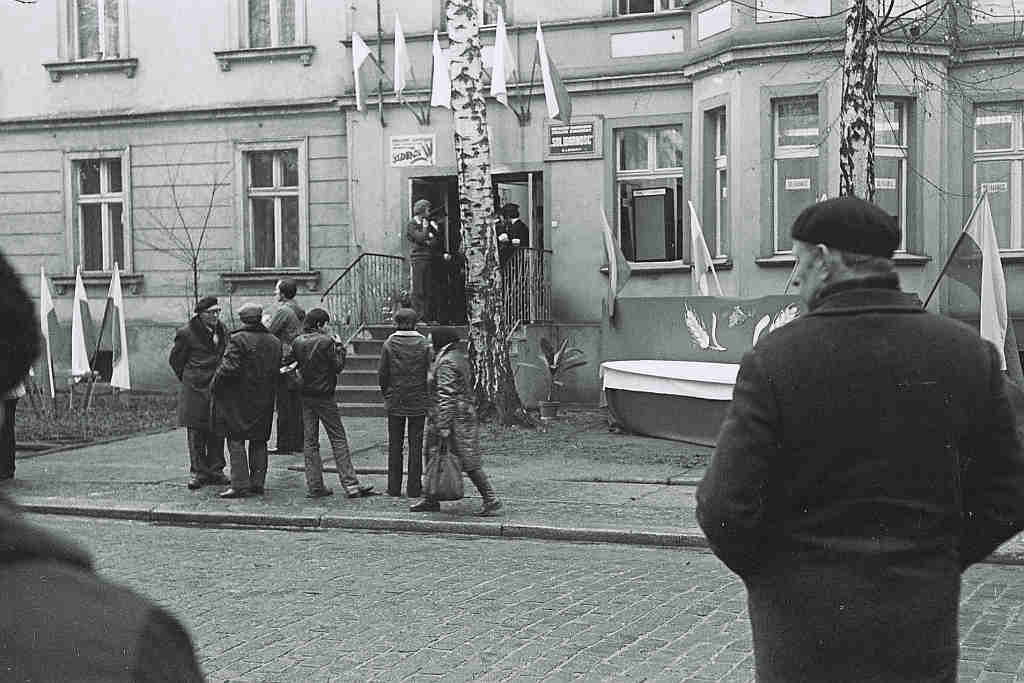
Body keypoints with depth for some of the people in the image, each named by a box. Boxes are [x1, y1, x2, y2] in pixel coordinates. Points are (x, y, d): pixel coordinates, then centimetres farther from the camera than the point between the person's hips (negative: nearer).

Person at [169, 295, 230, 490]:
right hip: (195, 390, -5)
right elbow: (175, 359, 3)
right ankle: (198, 472, 7)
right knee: (196, 432, 0)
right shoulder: (187, 333, -7)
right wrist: (187, 380, 5)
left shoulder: (222, 330, 9)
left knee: (217, 432, 7)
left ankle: (215, 470, 15)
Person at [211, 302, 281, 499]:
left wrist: (215, 383, -5)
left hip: (239, 398, -6)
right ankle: (258, 483, 15)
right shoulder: (274, 342, 7)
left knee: (236, 440, -1)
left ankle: (240, 484, -6)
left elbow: (229, 368, -20)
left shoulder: (238, 340, -13)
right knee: (259, 441, 13)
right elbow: (277, 371, 10)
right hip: (264, 400, 6)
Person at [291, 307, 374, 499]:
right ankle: (351, 485, -3)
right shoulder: (326, 341, -13)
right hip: (324, 396, -5)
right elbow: (338, 366, -10)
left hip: (305, 395, 5)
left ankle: (314, 486, 8)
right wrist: (340, 347, 3)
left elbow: (297, 365, 12)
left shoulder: (297, 342, 4)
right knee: (338, 439, 0)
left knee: (310, 441, 9)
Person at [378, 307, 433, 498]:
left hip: (394, 402, 0)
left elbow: (382, 374, -2)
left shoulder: (389, 344, -5)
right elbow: (431, 374, -6)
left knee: (394, 444, 9)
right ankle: (414, 487, 7)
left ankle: (394, 487, 12)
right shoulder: (425, 345, -5)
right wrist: (428, 395, 7)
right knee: (416, 444, 6)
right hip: (419, 403, 0)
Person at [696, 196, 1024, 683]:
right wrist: (936, 563, 13)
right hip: (920, 628, 3)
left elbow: (725, 509, -14)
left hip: (803, 629, -2)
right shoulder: (969, 354, -4)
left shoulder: (775, 359, -14)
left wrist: (759, 570, 6)